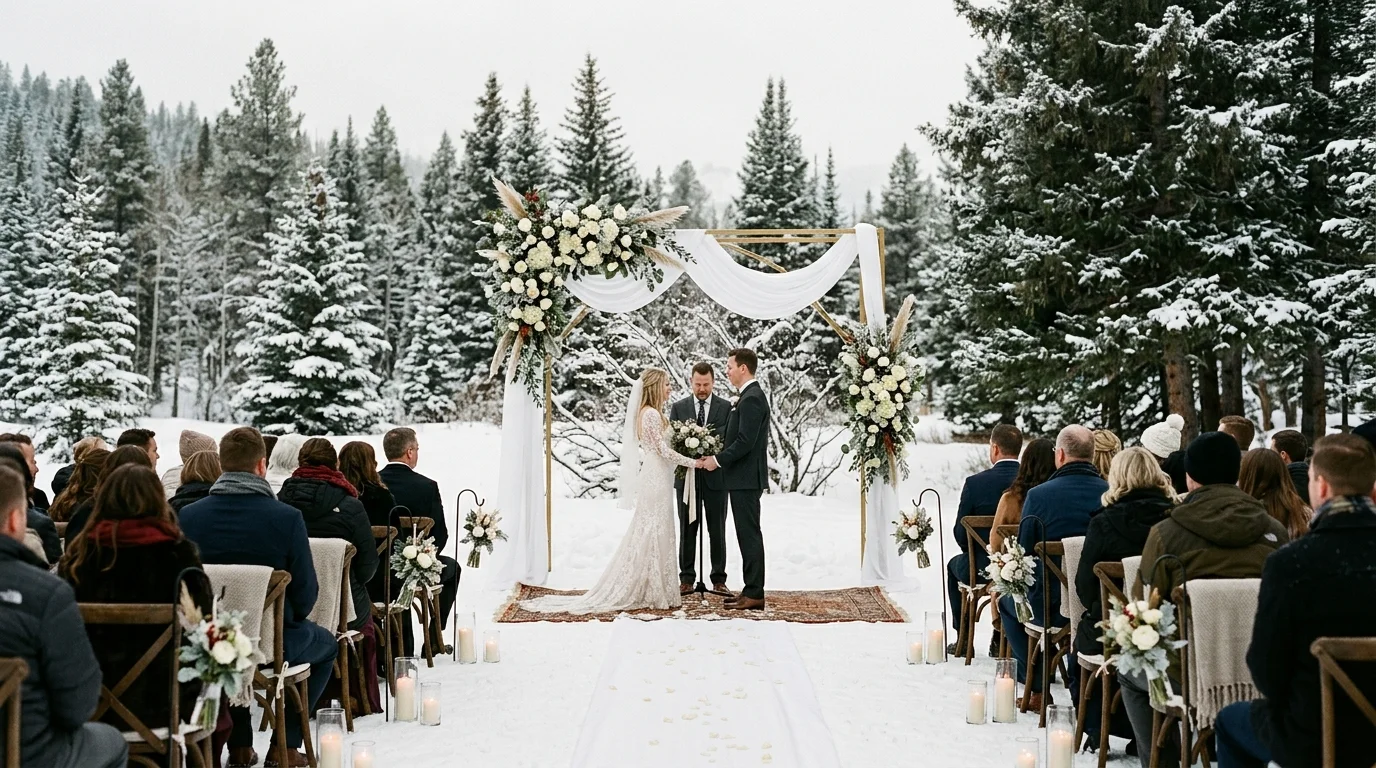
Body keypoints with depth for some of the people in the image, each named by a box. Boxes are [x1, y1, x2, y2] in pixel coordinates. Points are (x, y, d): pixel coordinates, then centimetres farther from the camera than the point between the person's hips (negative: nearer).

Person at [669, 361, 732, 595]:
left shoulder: (726, 407, 2)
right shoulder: (678, 407, 4)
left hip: (715, 476, -1)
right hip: (686, 476, 1)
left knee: (717, 530, 6)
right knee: (687, 530, 6)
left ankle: (719, 578, 14)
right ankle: (687, 578, 14)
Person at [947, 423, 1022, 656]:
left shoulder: (974, 483, -16)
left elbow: (960, 533, -9)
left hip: (982, 570, -2)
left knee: (954, 565, 31)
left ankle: (963, 640, 31)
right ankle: (1001, 640, 34)